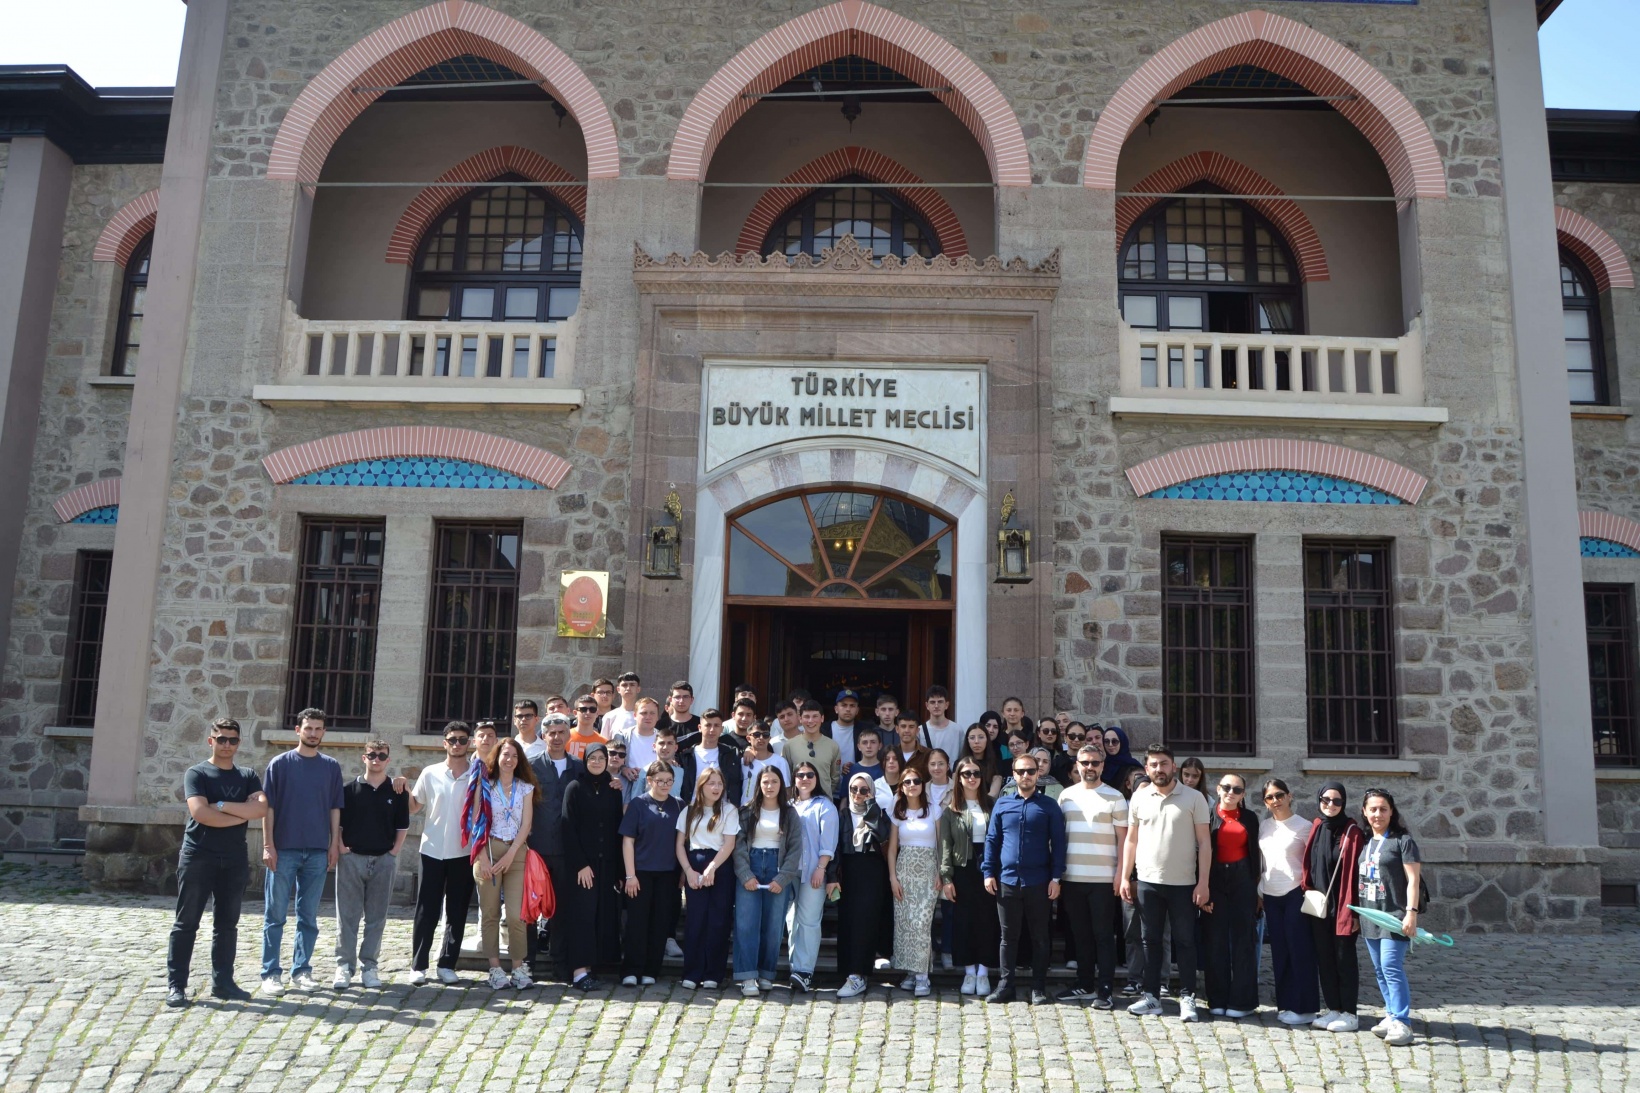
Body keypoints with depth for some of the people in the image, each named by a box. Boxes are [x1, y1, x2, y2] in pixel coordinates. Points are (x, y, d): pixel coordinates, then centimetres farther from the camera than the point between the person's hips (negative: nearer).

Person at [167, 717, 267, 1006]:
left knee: (227, 924, 8)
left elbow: (261, 808, -8)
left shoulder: (248, 776, 9)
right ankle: (175, 984, 5)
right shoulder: (196, 773, -1)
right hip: (198, 857, -3)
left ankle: (222, 981, 14)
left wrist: (221, 805, -14)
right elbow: (200, 813, -16)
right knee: (186, 923, 0)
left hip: (235, 860, 4)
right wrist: (242, 815, -10)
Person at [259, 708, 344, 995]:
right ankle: (271, 973, 10)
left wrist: (334, 844, 3)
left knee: (308, 917, 8)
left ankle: (301, 971, 16)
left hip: (318, 851, 2)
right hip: (284, 850, -2)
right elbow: (268, 806, -1)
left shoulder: (331, 767, 8)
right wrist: (268, 845, -8)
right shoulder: (280, 763, 0)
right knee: (275, 915, 3)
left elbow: (335, 808, 10)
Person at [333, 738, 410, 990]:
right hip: (352, 858, -1)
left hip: (383, 860, 1)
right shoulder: (349, 789, 2)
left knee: (376, 917, 6)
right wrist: (341, 847, -4)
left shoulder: (398, 791, 4)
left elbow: (402, 826, 7)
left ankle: (368, 966, 14)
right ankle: (344, 965, 10)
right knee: (347, 915, 3)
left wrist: (394, 851, -1)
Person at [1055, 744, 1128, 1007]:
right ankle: (1085, 985, 22)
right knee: (1081, 934, 12)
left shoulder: (1114, 797, 0)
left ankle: (1106, 990, 5)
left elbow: (1122, 838, -1)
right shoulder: (1066, 796, 9)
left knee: (1104, 935, 1)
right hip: (1072, 877, 4)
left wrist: (1121, 873, -8)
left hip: (1103, 878, -4)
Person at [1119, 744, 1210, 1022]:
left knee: (1185, 942, 4)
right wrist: (1125, 878, 5)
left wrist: (1203, 882, -9)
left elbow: (1204, 842, -3)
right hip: (1147, 881, 3)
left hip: (1183, 883, -2)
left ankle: (1187, 997, 14)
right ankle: (1150, 996, 17)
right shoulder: (1139, 798, 4)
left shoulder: (1194, 798, -4)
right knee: (1150, 940, 9)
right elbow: (1131, 840, 9)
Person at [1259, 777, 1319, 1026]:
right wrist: (1258, 892, 11)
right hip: (1271, 896, 5)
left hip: (1295, 895, -5)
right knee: (1279, 951, 7)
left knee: (1300, 950, -2)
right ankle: (1285, 1004, 14)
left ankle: (1304, 1008, 5)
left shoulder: (1303, 826, -4)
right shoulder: (1264, 828, 10)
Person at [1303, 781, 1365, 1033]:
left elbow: (1357, 872, -11)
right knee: (1324, 959, 10)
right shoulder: (1316, 830, 8)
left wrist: (1355, 909, -14)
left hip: (1342, 906, -5)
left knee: (1344, 959, 3)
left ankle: (1349, 1014, 12)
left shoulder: (1352, 833, -8)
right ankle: (1332, 1009, 20)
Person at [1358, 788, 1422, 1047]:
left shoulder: (1403, 840, -6)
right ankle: (1392, 1016, 21)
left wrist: (1412, 912, -16)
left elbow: (1413, 880, -9)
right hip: (1369, 916, 7)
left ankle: (1402, 1023, -8)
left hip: (1395, 916, -7)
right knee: (1380, 970, 11)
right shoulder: (1365, 842, 12)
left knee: (1391, 967, -12)